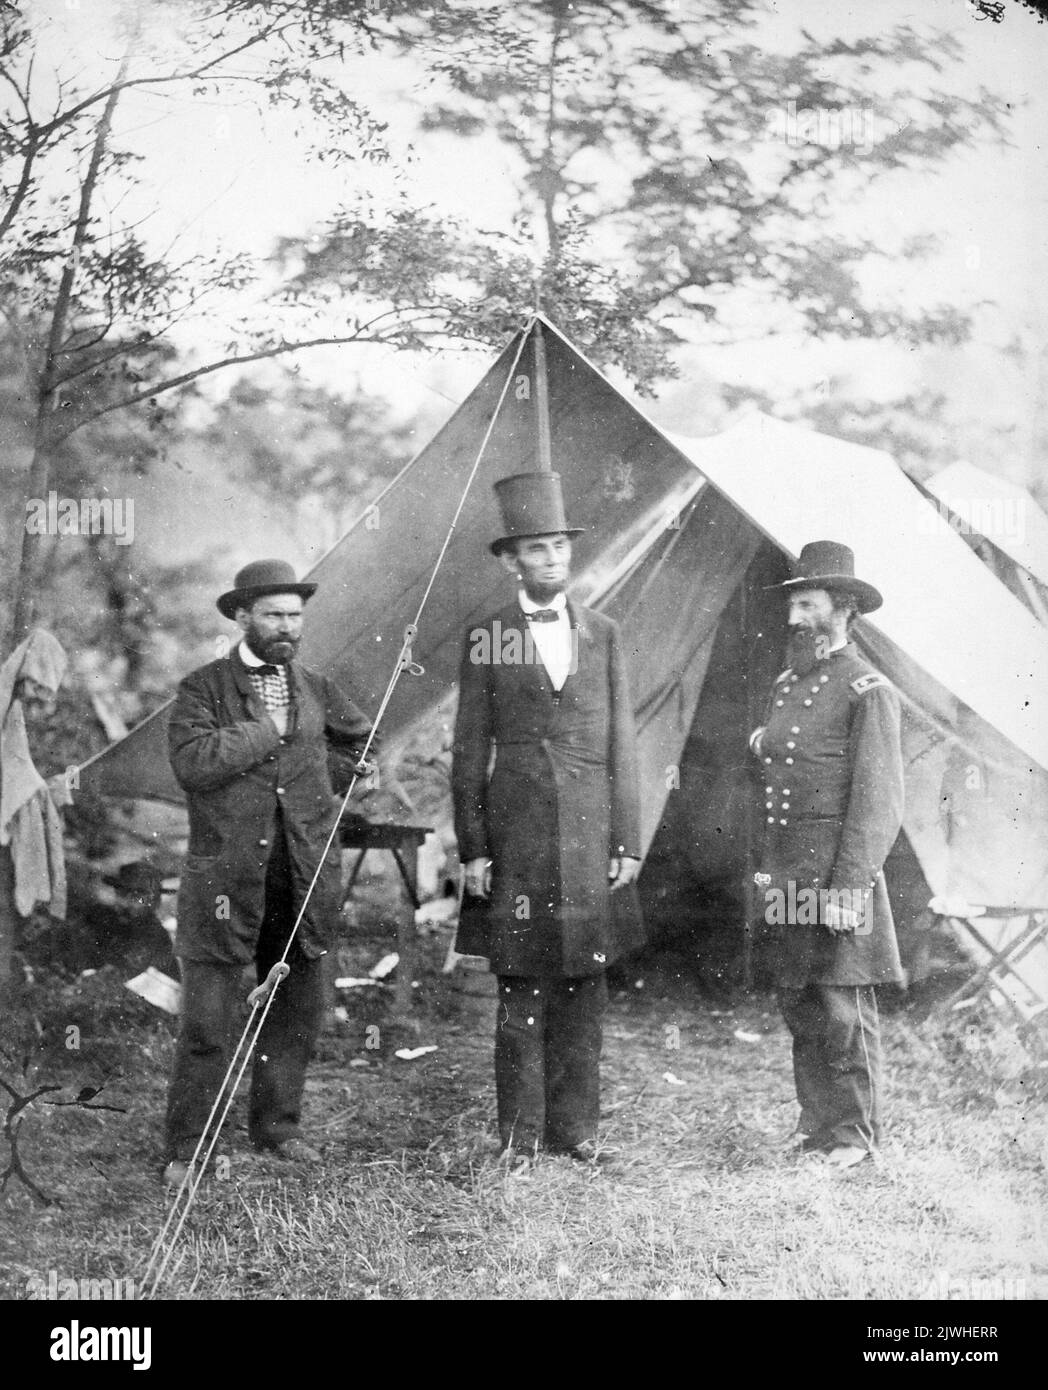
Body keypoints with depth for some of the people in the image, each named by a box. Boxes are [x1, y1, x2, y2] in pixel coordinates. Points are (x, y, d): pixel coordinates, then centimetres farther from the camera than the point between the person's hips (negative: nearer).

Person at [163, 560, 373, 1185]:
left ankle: (276, 1124, 28)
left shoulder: (316, 689, 12)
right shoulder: (203, 688, -2)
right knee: (207, 1022, -3)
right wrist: (268, 729, -14)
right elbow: (192, 762, -18)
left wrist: (321, 781, 10)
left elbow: (362, 743, 26)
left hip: (306, 876, 5)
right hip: (227, 878, -4)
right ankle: (186, 1149, 9)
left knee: (298, 1011, 12)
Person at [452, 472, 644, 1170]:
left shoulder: (604, 634, 9)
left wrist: (628, 842, 3)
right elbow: (468, 751, 3)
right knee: (521, 989, 1)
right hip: (517, 832, -2)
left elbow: (623, 745, 9)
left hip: (592, 834, 2)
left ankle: (576, 1128, 16)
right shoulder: (487, 638, 3)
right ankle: (521, 1134, 10)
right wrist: (473, 848, -3)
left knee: (586, 986, 6)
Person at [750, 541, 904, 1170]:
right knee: (799, 1007, 11)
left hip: (838, 873, -7)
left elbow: (879, 801, -12)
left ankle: (856, 1134, 9)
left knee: (845, 1010, -2)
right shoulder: (787, 684, 15)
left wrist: (847, 886, -17)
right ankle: (816, 1120, 21)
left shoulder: (868, 690, -8)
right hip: (786, 875, 7)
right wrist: (769, 873, 16)